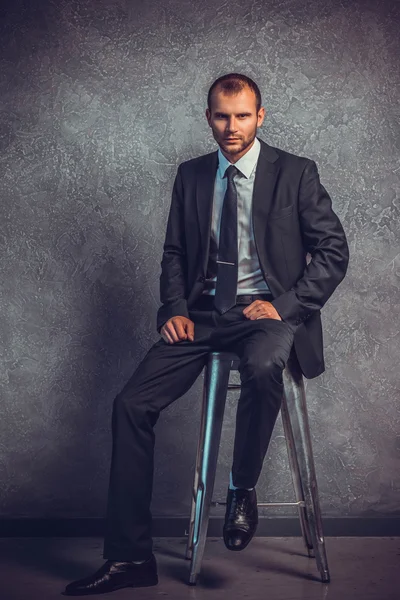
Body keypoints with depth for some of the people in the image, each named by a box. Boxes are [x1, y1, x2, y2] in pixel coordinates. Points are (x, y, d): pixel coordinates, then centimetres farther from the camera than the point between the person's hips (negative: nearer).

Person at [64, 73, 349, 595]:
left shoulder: (296, 173, 1)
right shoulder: (191, 175, 13)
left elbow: (333, 250, -1)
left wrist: (284, 305, -12)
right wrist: (176, 309, -1)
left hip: (268, 311, -4)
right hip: (204, 315, 4)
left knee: (263, 366, -40)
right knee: (131, 404, -13)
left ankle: (243, 489, -12)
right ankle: (130, 558, -6)